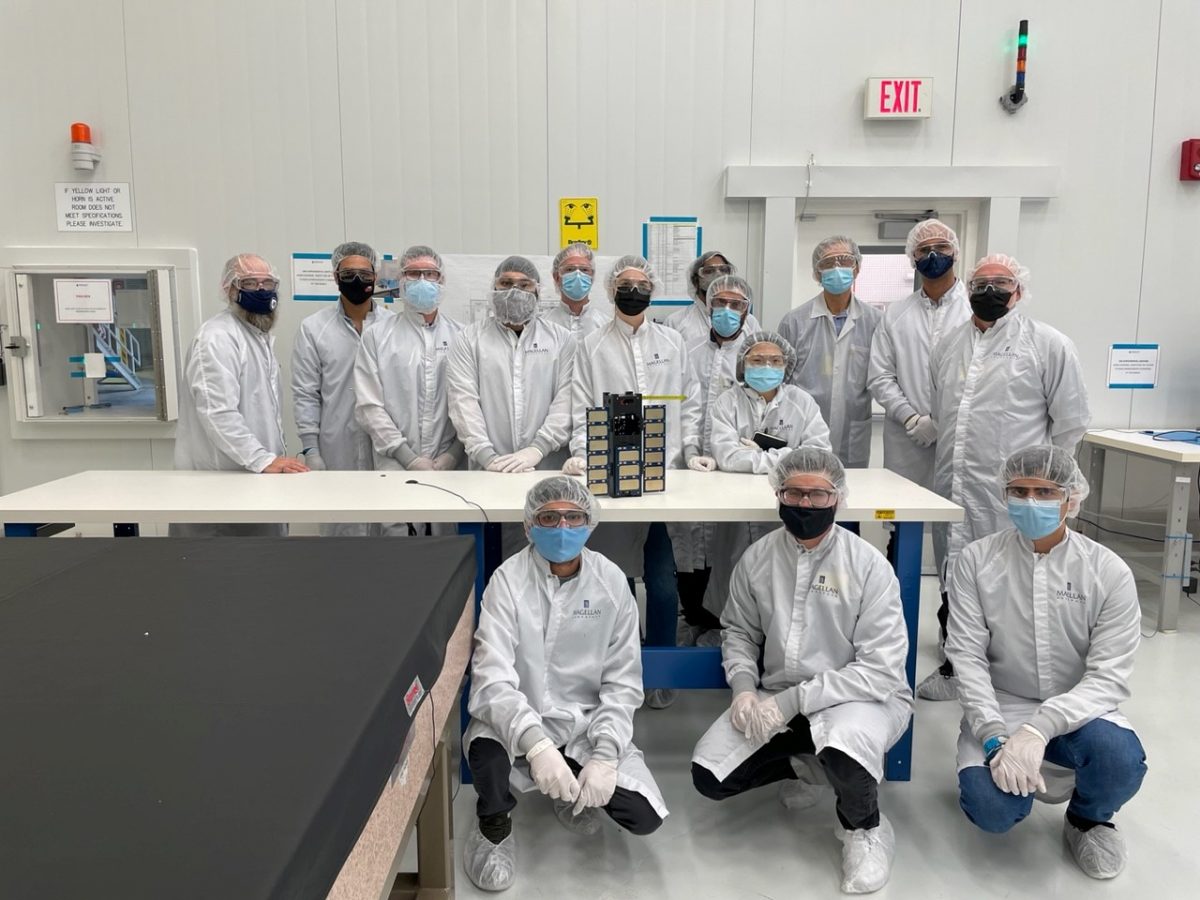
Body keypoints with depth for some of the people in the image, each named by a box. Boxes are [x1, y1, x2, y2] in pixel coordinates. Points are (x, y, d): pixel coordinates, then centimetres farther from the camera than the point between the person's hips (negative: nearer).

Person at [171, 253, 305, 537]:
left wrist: (275, 459, 15)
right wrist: (263, 460, -29)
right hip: (219, 480, -9)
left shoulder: (261, 336, 17)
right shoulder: (217, 338, -15)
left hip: (253, 475, 9)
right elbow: (218, 414, -25)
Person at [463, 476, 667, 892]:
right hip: (518, 721, -2)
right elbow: (493, 677, -23)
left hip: (585, 723, 2)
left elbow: (622, 682, -5)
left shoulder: (611, 582, -7)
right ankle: (494, 824, 2)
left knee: (645, 817, -15)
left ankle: (572, 791, 19)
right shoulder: (508, 580, -14)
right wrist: (535, 743, -39)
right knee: (486, 749, -36)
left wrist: (604, 755, -18)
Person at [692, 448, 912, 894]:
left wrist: (793, 700, -24)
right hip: (776, 698, 5)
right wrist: (744, 687, -12)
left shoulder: (869, 565, -15)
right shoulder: (757, 559, -3)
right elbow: (739, 631, 9)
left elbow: (881, 670, -19)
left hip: (858, 697, -4)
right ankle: (806, 766, 19)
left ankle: (865, 828, 0)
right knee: (709, 776, -8)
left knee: (844, 750, -38)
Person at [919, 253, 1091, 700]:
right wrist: (951, 460, 14)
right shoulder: (948, 346, 15)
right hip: (952, 491, 5)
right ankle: (955, 667, 29)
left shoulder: (1049, 345, -1)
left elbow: (1071, 421, 1)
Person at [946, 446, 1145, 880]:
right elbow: (967, 657, -10)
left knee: (1121, 761, -32)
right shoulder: (976, 560, -8)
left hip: (1077, 710, 1)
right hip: (1001, 706, -1)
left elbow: (1109, 678, -14)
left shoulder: (1109, 572, -8)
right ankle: (1013, 764, 13)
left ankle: (1088, 818, 6)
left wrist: (1040, 728, -30)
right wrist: (996, 736, -24)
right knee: (991, 808, -26)